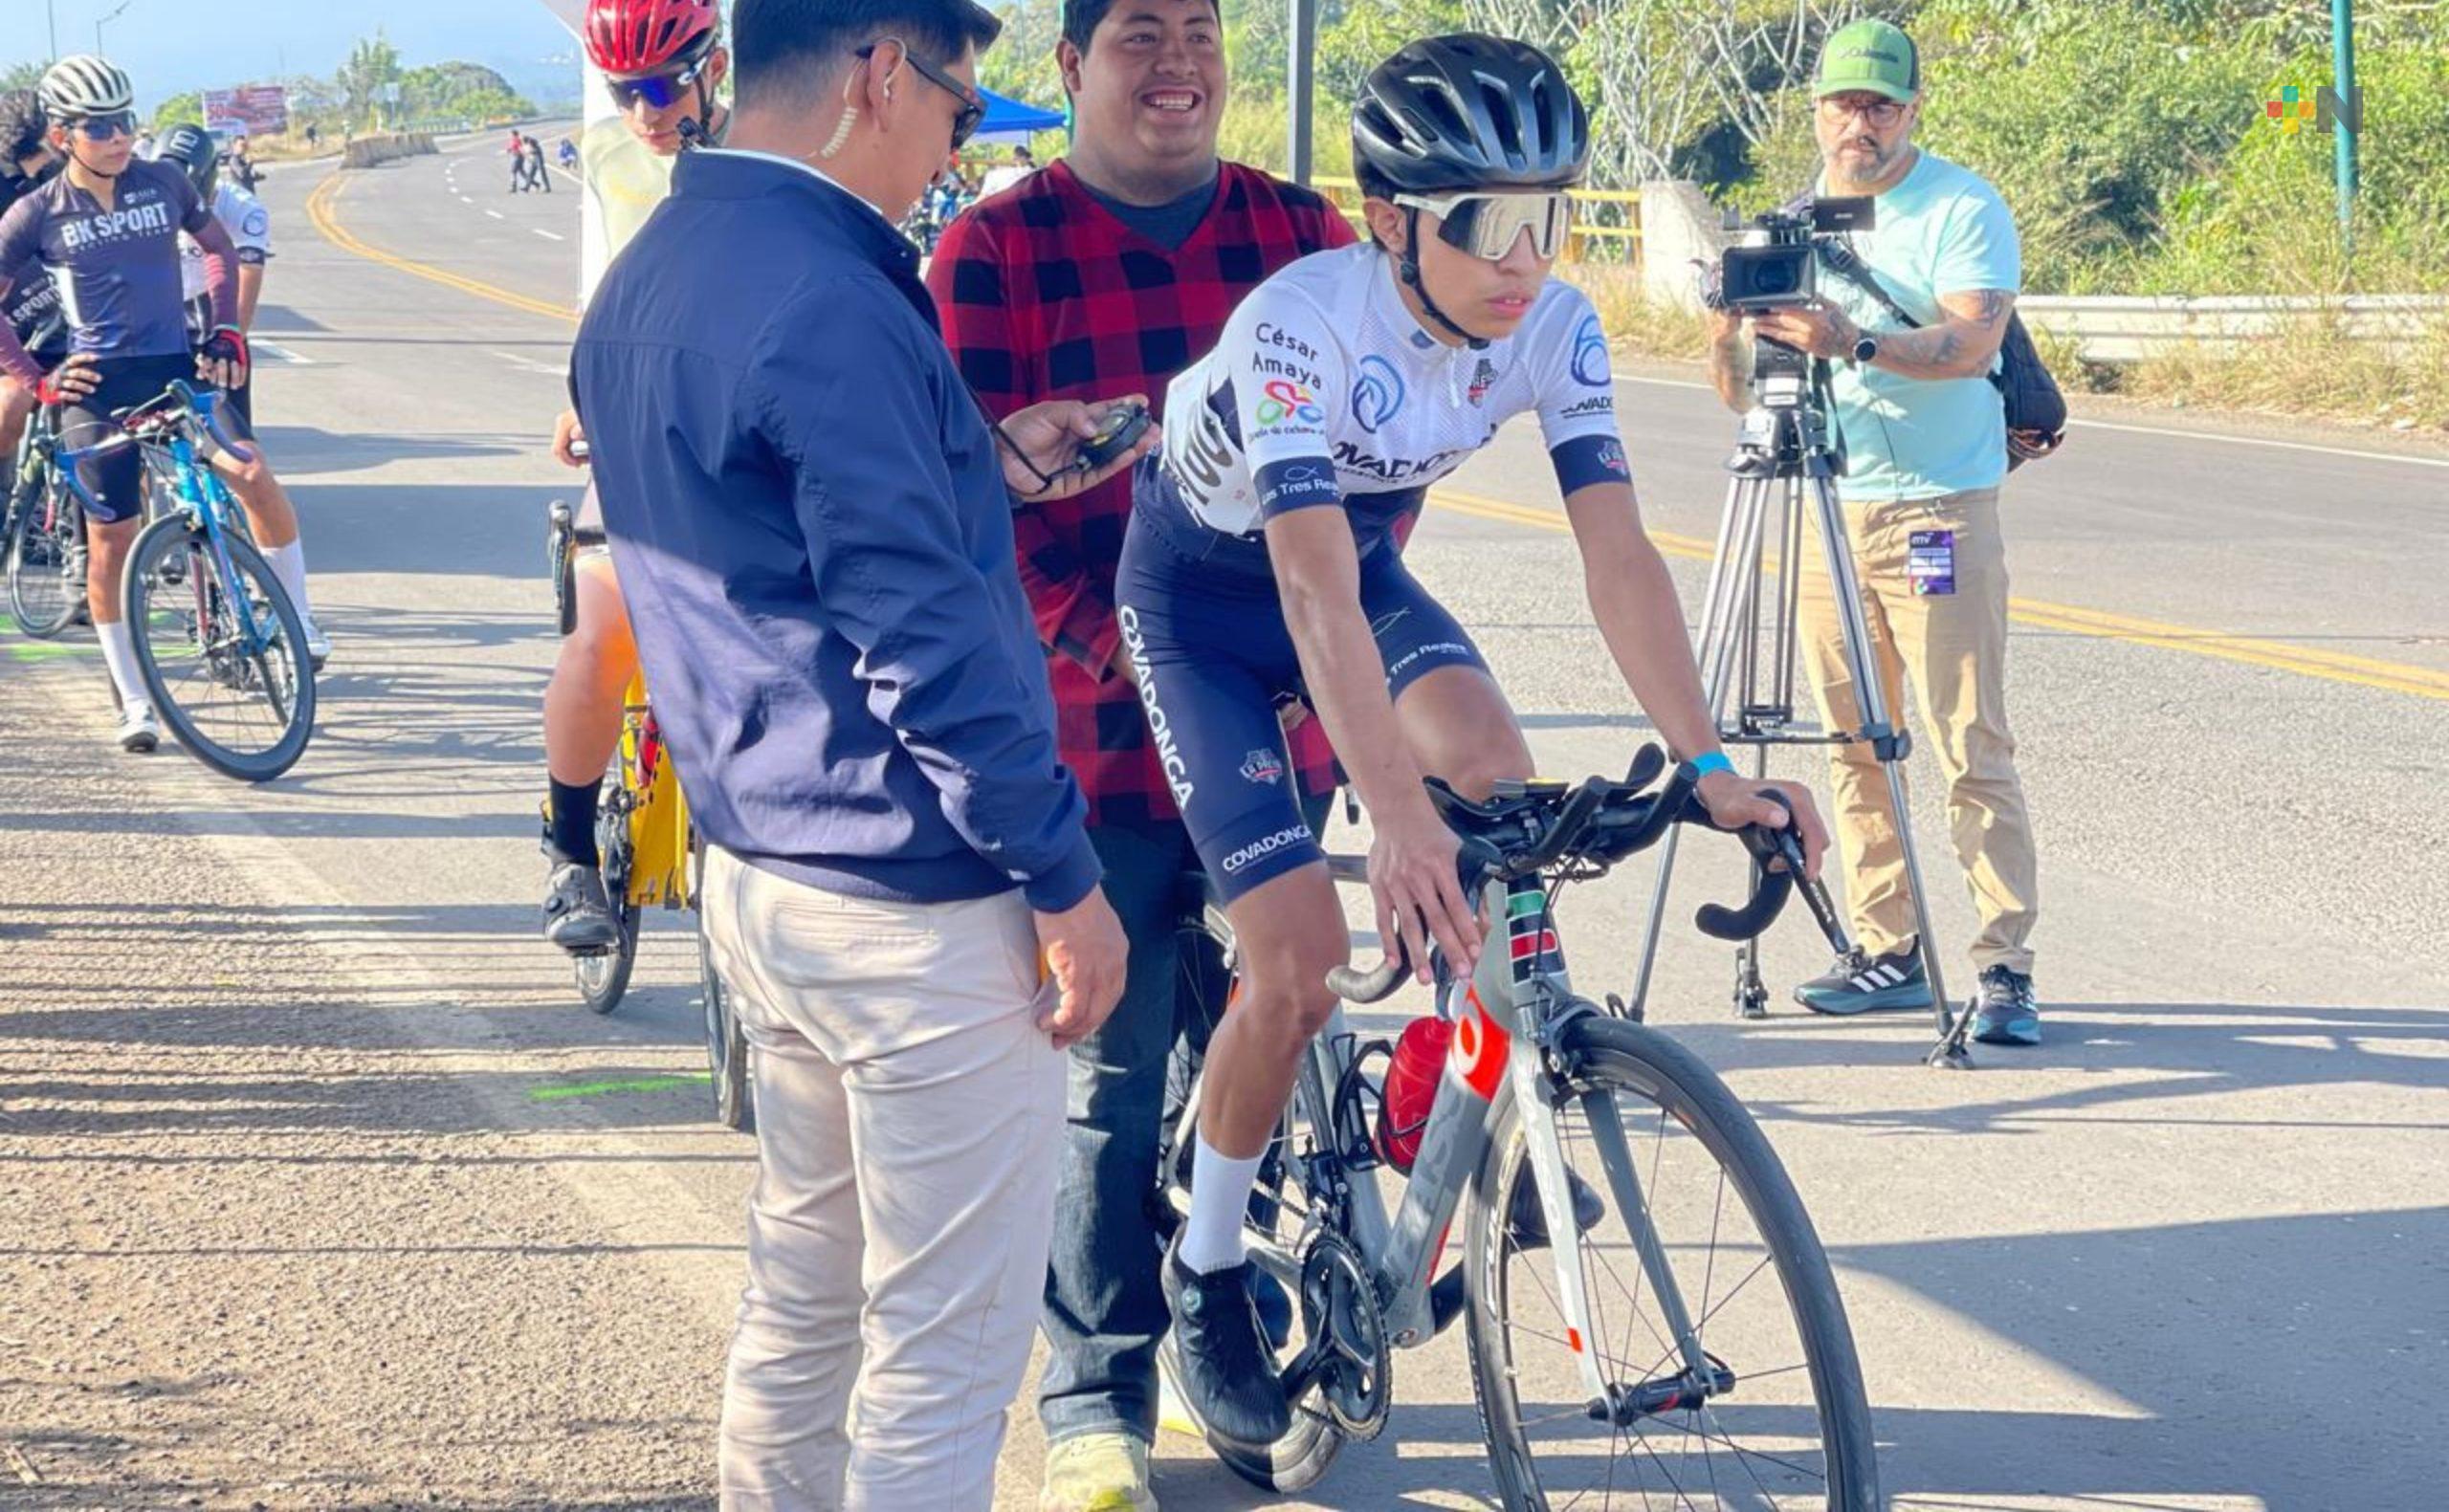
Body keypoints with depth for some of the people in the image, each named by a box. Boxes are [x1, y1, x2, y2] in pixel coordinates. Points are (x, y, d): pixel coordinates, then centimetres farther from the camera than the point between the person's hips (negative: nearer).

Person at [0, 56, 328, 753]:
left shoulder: (164, 183, 0)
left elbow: (219, 248, 16)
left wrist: (225, 331, 6)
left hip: (176, 367, 1)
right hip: (98, 383, -1)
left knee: (255, 475, -19)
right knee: (109, 541, -1)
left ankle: (299, 620, 2)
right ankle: (134, 701, 10)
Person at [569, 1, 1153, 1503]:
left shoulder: (644, 280, 8)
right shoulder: (829, 304, -23)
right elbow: (921, 637, -23)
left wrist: (980, 461, 15)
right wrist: (1065, 879, -16)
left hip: (759, 867, 10)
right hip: (912, 911, -10)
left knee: (802, 1293, 20)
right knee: (951, 1338, 1)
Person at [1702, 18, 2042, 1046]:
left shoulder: (1965, 209, -6)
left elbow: (1970, 342, -21)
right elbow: (1742, 393, 10)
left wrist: (1856, 343, -36)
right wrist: (1728, 336, -13)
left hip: (1939, 509, -6)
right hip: (1826, 508, 6)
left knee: (1972, 749, -8)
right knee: (1852, 745, 8)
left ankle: (2005, 967, -7)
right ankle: (1888, 951, 15)